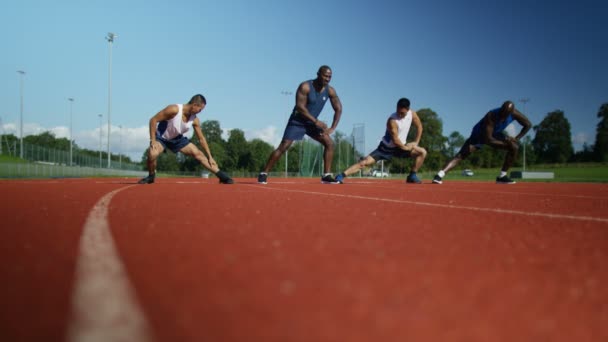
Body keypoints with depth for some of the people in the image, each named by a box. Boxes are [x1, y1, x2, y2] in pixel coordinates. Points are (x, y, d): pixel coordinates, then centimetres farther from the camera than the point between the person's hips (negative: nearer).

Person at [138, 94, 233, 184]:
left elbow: (201, 139, -3)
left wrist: (210, 157, -4)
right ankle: (151, 176, -3)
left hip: (177, 138, 5)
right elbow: (153, 120, -25)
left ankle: (221, 176, -4)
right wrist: (153, 140, -28)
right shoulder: (174, 110, -32)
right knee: (152, 154, -34)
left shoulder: (194, 120, -14)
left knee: (198, 153, -6)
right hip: (161, 136, -4)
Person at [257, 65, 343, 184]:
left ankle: (326, 175, -3)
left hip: (312, 122, 5)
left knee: (329, 143, -9)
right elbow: (300, 107, -27)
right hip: (297, 121, -5)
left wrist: (332, 128, -9)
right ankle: (264, 174, -3)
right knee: (283, 147, -12)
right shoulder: (305, 87, -21)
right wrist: (316, 121, -29)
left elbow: (338, 109, 1)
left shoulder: (330, 91, -6)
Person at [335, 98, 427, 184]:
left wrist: (416, 142, 3)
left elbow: (419, 126, 8)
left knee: (422, 152, -7)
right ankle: (341, 176, -22)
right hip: (386, 147, -6)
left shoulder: (412, 114, -11)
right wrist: (405, 148, -12)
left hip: (401, 146, 6)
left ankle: (412, 176, 5)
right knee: (365, 162, -18)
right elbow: (395, 140, -26)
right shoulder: (392, 120, -29)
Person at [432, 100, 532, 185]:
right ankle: (440, 175, -35)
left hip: (494, 134, 6)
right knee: (461, 155, -23)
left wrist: (517, 138, -13)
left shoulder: (514, 114, -23)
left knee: (514, 147, -12)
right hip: (479, 135, -6)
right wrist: (504, 142, -32)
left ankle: (502, 176, -2)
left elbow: (528, 125, -5)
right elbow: (488, 140, -38)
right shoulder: (491, 116, -38)